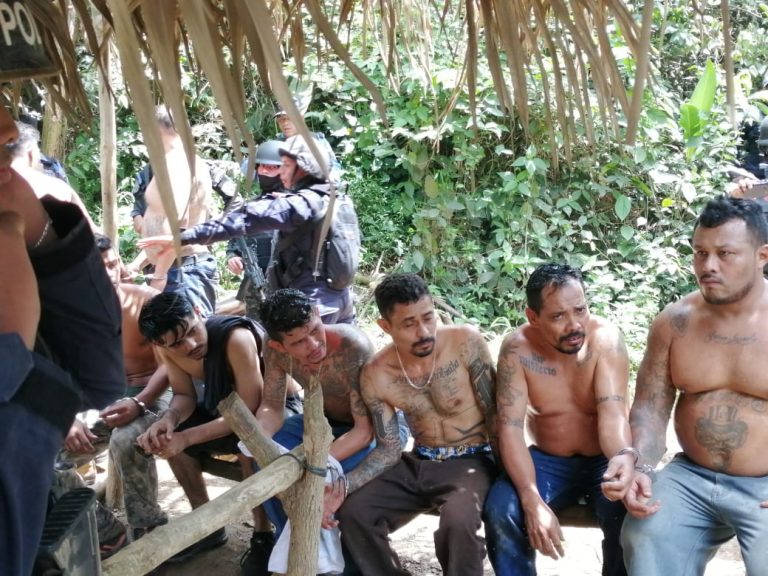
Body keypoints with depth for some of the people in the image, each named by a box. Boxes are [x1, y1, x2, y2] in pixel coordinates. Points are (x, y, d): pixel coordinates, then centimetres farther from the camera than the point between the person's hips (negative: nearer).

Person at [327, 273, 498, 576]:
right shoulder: (376, 375, -8)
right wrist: (343, 486, -17)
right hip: (417, 463, 4)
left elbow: (494, 414, -10)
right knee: (352, 513, -10)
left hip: (471, 462, -4)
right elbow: (388, 449, -2)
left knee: (458, 522, -34)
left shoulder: (466, 342, -19)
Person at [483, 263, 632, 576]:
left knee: (630, 516, -28)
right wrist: (533, 501, -32)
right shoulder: (517, 349, -16)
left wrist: (624, 456, -50)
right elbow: (510, 428, -19)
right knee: (500, 511, -24)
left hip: (603, 461, 0)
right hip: (547, 461, 1)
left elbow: (612, 412, -26)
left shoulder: (605, 338, -18)